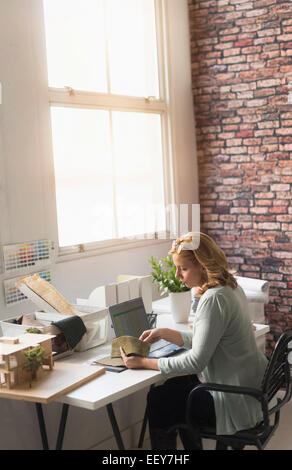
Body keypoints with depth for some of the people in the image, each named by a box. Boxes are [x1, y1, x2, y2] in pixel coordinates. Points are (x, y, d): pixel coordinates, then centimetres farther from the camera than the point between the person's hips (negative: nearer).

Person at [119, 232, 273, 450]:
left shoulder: (214, 299, -26)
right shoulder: (230, 288, 5)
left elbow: (196, 361, -25)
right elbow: (203, 340, 12)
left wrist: (144, 363, -19)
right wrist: (164, 333, 7)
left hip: (236, 403, -9)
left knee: (158, 401, 5)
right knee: (177, 385, 25)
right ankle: (192, 445, 35)